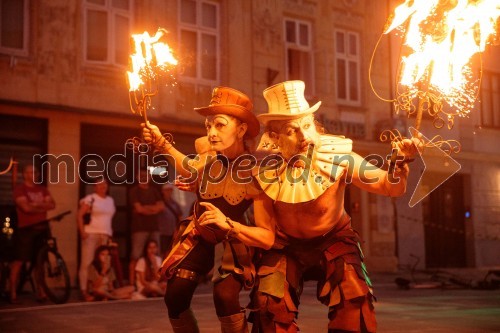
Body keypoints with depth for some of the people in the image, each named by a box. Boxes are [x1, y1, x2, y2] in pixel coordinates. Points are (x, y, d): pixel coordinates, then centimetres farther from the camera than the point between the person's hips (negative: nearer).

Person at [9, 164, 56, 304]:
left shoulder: (42, 189, 14)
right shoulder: (19, 189, -4)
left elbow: (52, 205, 2)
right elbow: (26, 207, -16)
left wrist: (37, 204, -13)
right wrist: (42, 208, -5)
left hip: (42, 228, 5)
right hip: (25, 229, -5)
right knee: (18, 261, -5)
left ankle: (40, 292, 13)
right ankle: (13, 293, 0)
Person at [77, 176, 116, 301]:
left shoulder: (110, 200, 16)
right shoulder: (90, 199, -3)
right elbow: (79, 215, -7)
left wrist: (110, 234, 14)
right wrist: (82, 231, -16)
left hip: (105, 235, 6)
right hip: (91, 234, -6)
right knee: (86, 263, -6)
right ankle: (84, 291, -5)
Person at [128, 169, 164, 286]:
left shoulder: (154, 191, 18)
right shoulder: (134, 191, 3)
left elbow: (162, 207, 6)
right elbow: (139, 209, -8)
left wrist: (146, 208, -5)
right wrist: (153, 209, 3)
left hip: (154, 227, 5)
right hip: (140, 228, -5)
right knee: (135, 257, -8)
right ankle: (132, 284, -9)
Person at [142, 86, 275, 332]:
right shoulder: (209, 155, -10)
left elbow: (268, 238, -25)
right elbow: (190, 170, -27)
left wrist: (227, 223, -39)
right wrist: (162, 144, -42)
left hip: (233, 240, -4)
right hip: (199, 235, 4)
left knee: (224, 295, -27)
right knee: (175, 297, -7)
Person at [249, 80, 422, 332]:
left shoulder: (337, 155, -24)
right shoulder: (263, 162, -21)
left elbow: (391, 187, -23)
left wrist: (402, 159, -41)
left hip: (333, 238, -1)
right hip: (285, 242, 1)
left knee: (354, 300, -21)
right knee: (269, 302, -14)